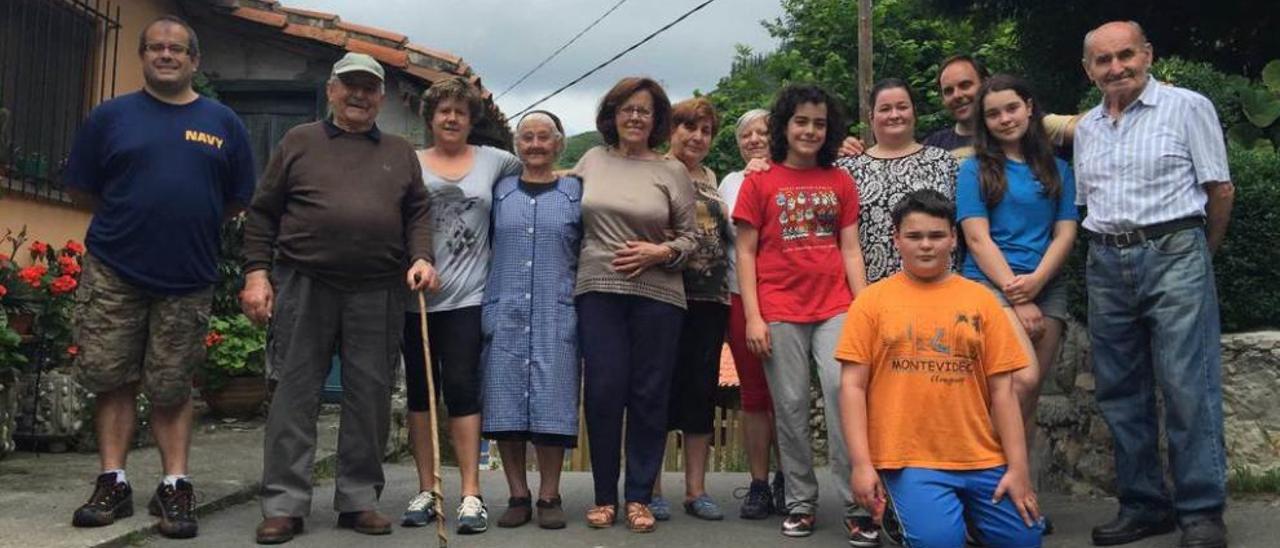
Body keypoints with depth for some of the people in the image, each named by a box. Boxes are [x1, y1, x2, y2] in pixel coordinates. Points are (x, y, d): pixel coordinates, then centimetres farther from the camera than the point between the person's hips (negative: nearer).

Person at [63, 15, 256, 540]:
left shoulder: (223, 123, 6)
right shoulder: (110, 116, 5)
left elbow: (238, 199, 9)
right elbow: (82, 188, 9)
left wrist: (190, 223, 7)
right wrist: (128, 222, 6)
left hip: (187, 280, 0)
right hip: (112, 274, 1)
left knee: (172, 389, 6)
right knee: (113, 380, 5)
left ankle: (175, 487, 11)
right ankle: (113, 484, 14)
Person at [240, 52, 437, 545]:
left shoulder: (400, 153, 16)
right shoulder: (299, 142, 10)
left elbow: (417, 213, 14)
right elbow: (262, 213, 9)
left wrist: (421, 257, -4)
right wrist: (257, 272, -1)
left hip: (378, 292, 2)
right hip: (303, 285, -2)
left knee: (370, 397, 4)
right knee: (295, 394, 0)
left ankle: (359, 500, 15)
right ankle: (284, 504, 7)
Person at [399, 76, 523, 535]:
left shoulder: (492, 160, 8)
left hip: (467, 297, -1)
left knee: (462, 389, -4)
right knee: (420, 390, 6)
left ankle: (471, 494, 1)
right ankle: (426, 491, 15)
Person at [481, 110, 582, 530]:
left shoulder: (575, 192, 10)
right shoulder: (499, 191, 12)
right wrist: (485, 304, 5)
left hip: (556, 315, -1)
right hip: (504, 312, 2)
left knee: (551, 402, -2)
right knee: (505, 402, 1)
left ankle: (549, 496, 9)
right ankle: (518, 495, 12)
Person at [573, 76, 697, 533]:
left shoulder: (672, 172, 4)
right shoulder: (591, 161, 9)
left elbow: (690, 237, 5)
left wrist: (661, 252, -12)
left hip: (657, 295, -1)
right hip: (598, 291, 1)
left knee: (649, 394, 3)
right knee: (603, 391, -1)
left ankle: (639, 497, 16)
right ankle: (604, 496, 13)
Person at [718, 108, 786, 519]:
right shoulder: (731, 182, 12)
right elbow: (719, 236, 15)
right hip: (742, 299, 2)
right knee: (753, 395, 5)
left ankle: (785, 479, 18)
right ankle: (759, 484, 13)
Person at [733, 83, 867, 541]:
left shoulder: (840, 181, 11)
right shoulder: (760, 181, 4)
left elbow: (850, 249, 10)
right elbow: (745, 253, 2)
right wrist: (753, 316, -6)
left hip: (835, 309, 1)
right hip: (780, 313, -1)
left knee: (845, 393, -12)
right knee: (791, 406, 3)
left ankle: (856, 503, -2)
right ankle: (801, 502, 16)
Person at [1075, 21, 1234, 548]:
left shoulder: (1188, 107, 0)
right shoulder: (1086, 127, 14)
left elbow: (1220, 189, 1)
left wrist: (1199, 254, 9)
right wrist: (1108, 249, 14)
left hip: (1174, 255, -5)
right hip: (1106, 264, 5)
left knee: (1188, 388, -6)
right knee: (1121, 392, 8)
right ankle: (1143, 505, 19)